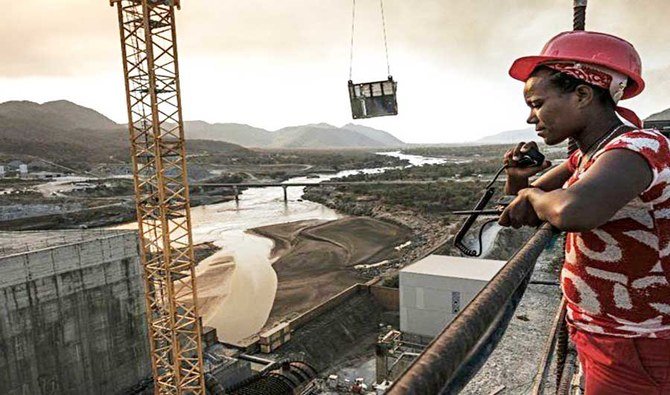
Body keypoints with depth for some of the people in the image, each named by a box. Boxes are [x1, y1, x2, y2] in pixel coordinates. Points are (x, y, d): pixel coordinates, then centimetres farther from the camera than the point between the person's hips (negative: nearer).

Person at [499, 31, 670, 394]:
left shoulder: (639, 148, -24)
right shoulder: (585, 156, 3)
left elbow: (571, 211, -45)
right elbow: (525, 201, 12)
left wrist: (533, 194, -23)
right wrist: (517, 178, -10)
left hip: (634, 352, -8)